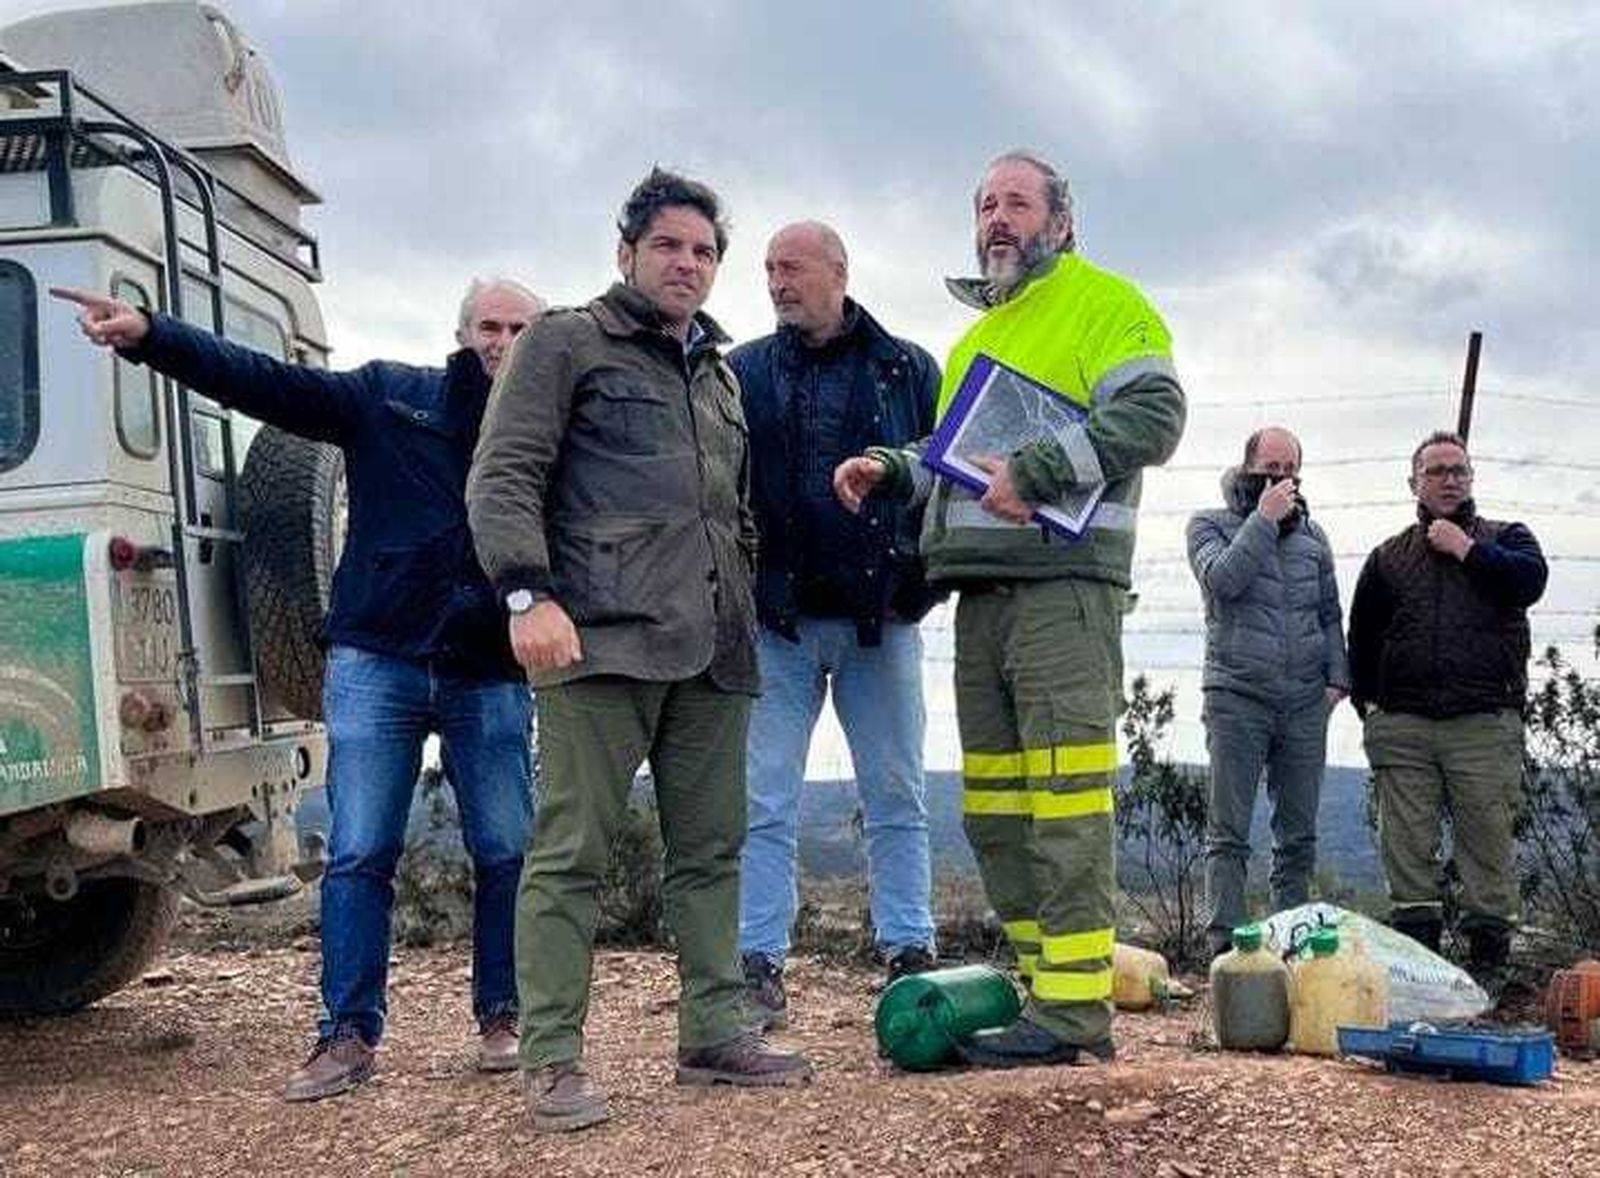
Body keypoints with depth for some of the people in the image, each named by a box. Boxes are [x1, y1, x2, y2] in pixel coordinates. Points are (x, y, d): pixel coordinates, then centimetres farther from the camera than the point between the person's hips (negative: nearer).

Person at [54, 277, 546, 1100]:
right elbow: (259, 380, -2)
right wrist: (149, 337, -12)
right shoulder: (389, 396, 5)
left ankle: (503, 1018, 19)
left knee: (507, 854, 3)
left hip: (489, 677, 1)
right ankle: (349, 1035, 10)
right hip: (375, 663, 0)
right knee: (358, 856, 0)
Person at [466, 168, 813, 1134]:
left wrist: (747, 603, 22)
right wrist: (528, 592, -18)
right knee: (574, 851, -5)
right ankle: (554, 1059, 1)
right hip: (601, 639, -7)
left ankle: (715, 1034, 19)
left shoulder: (721, 374, 25)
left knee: (712, 847, 9)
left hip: (712, 651, 7)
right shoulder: (566, 343, 4)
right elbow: (504, 479, -5)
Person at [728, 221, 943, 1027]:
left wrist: (923, 576, -4)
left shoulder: (908, 371, 7)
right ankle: (759, 966, 6)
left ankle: (909, 957, 16)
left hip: (880, 622, 0)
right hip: (777, 623, 0)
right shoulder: (740, 374, 9)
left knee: (896, 799, 7)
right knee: (764, 803, 0)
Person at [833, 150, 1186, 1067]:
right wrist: (891, 469, 14)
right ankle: (1041, 979, 15)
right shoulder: (974, 337, 27)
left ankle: (1075, 1007, -7)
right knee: (993, 804, 7)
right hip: (981, 589, 9)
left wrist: (1038, 470, -18)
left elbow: (1154, 414, -11)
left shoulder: (1102, 302, 3)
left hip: (1062, 581, -8)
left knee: (1064, 794, -10)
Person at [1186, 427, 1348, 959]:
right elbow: (1222, 579, -13)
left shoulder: (1311, 535, 18)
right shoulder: (1209, 524, 7)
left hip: (1305, 701, 4)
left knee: (1299, 833, 4)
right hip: (1237, 695, -4)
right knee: (1229, 830, -7)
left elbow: (1330, 614, 19)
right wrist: (1263, 520, -11)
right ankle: (1225, 944, -7)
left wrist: (1337, 675, 6)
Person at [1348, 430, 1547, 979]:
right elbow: (1361, 635, 20)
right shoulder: (1388, 556, 18)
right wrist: (1367, 701, 11)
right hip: (1402, 726, 2)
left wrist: (1467, 549, -5)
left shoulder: (1503, 538, 14)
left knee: (1487, 840, -3)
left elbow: (1530, 580, -8)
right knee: (1407, 845, 1)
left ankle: (1489, 956, 4)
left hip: (1484, 723, -2)